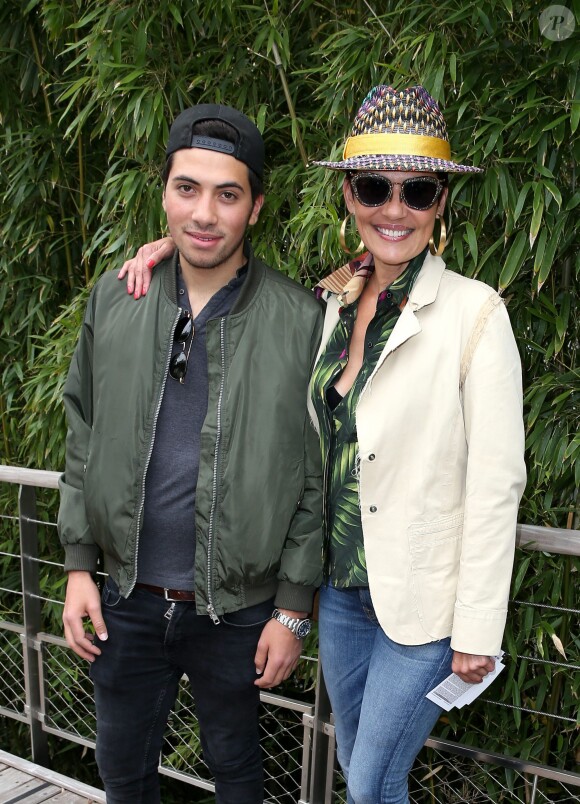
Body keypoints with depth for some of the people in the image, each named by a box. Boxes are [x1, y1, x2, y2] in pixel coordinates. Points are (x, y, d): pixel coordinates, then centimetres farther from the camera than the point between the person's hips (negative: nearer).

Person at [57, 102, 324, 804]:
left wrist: (293, 611, -7)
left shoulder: (300, 322, -12)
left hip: (237, 608, -2)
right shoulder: (113, 301, -3)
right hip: (127, 598, 3)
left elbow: (314, 480, -9)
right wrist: (79, 565, 3)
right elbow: (82, 438, 5)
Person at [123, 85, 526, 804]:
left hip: (424, 605, -5)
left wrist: (477, 632, -13)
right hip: (341, 589, 5)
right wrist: (180, 245, 1)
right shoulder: (329, 302, 0)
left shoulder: (474, 313, -16)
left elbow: (496, 484, -15)